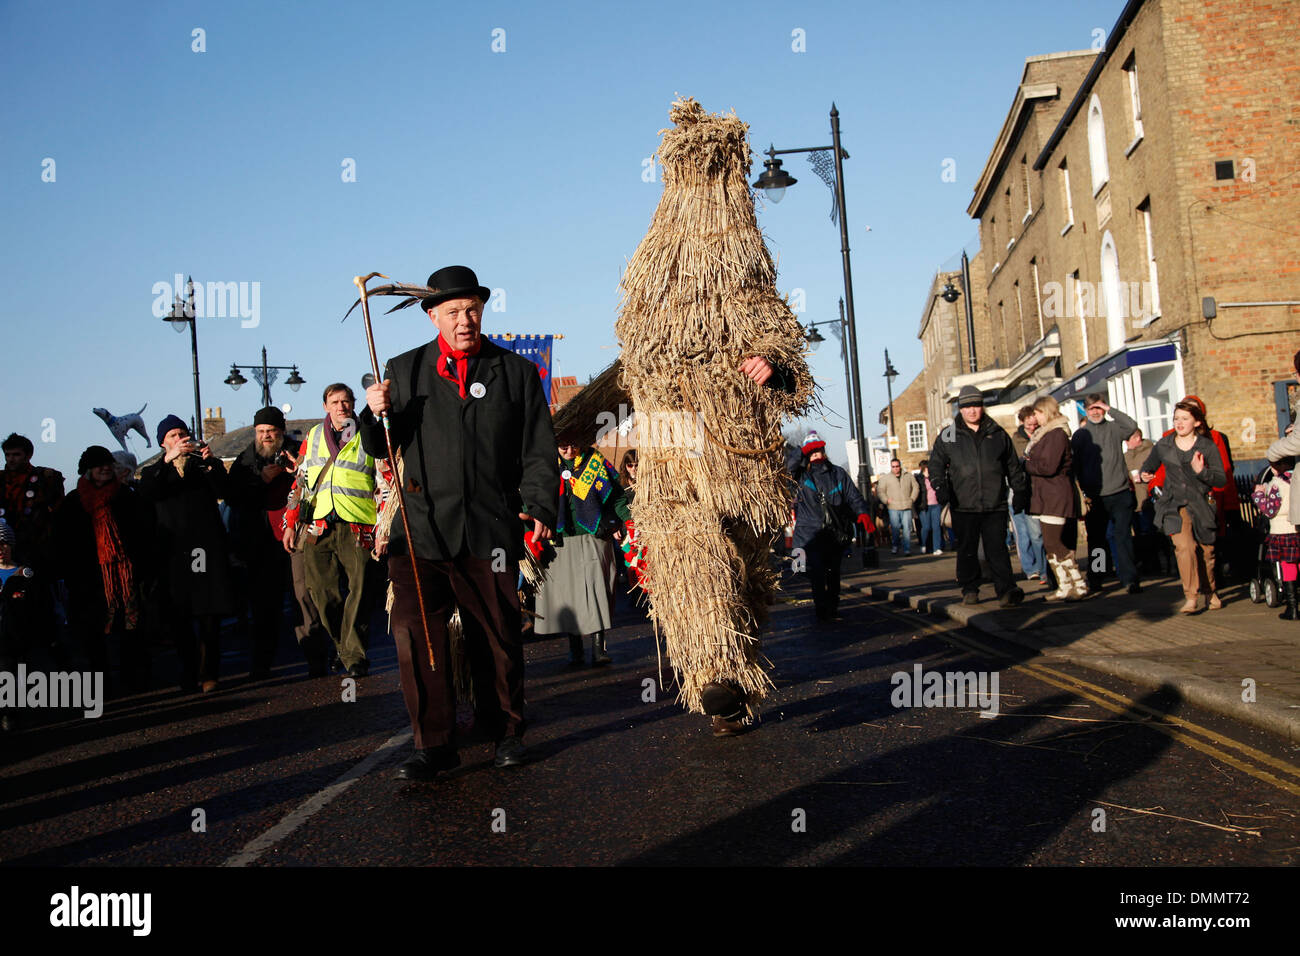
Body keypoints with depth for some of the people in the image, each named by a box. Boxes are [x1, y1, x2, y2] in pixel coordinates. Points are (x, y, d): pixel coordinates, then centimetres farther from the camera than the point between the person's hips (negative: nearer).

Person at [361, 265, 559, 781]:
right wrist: (376, 414, -9)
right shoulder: (404, 370, 11)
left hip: (491, 532, 0)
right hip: (421, 529, 1)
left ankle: (507, 732, 27)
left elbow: (540, 452, 7)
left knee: (497, 640, 7)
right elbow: (380, 448, 12)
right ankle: (434, 744, 5)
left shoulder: (517, 372, 10)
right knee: (414, 635, -8)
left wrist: (539, 506, -7)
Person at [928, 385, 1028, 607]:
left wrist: (1020, 491, 13)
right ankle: (970, 590, 16)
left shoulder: (998, 434, 11)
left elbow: (1013, 466, 17)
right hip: (963, 507, 0)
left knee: (997, 549, -4)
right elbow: (936, 464, 7)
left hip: (995, 505, 0)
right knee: (967, 551, 6)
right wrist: (940, 487, -9)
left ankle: (1006, 590, -4)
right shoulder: (948, 436, 7)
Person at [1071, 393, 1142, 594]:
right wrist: (1081, 494, 1)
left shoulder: (1114, 428, 7)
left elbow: (1132, 426, -15)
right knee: (1095, 539, 9)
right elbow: (1075, 467, 8)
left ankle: (1130, 579, -4)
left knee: (1124, 536, -6)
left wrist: (1110, 410, -9)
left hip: (1119, 493, -1)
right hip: (1094, 497, 1)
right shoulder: (1080, 435, 9)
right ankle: (1094, 580, 19)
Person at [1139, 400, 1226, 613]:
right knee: (1184, 546, -21)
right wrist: (1144, 474, 0)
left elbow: (1221, 479, -6)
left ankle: (1210, 592, 34)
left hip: (1201, 503, 0)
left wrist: (1202, 471, -23)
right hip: (1174, 503, 0)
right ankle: (1190, 597, -19)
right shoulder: (1163, 445, 4)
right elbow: (1149, 465, 22)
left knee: (1206, 551, 9)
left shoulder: (1207, 447, -2)